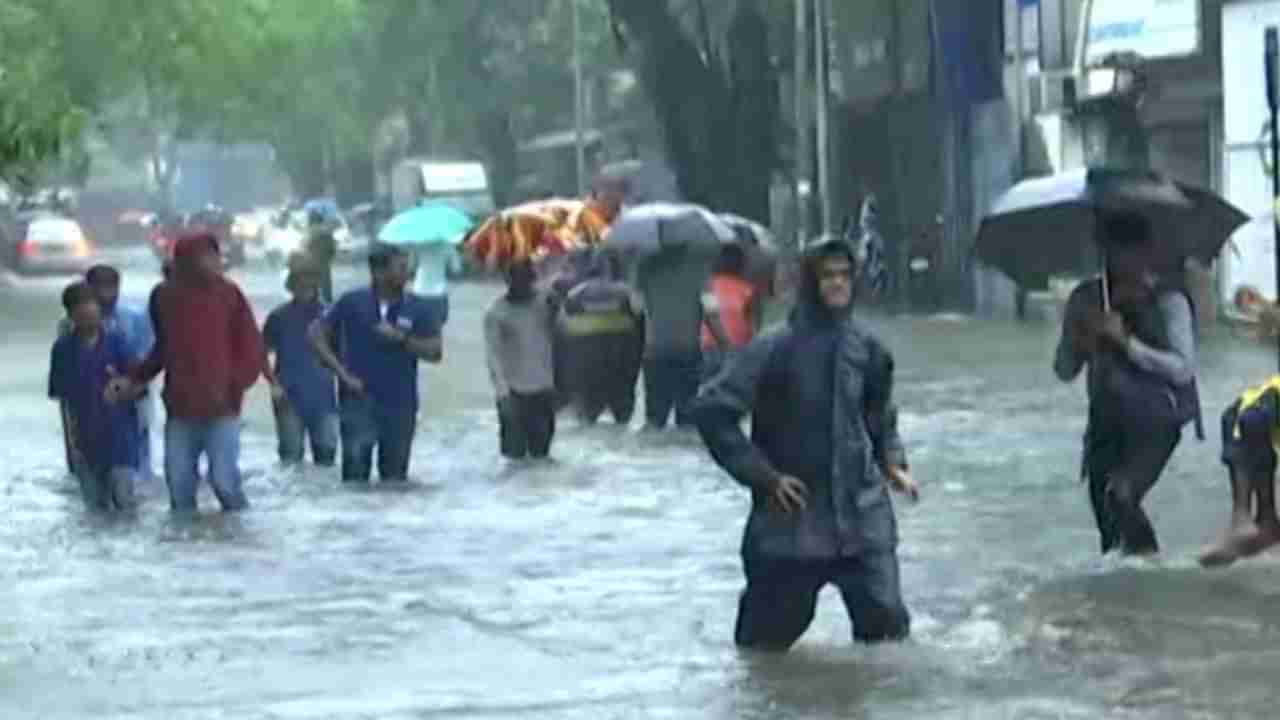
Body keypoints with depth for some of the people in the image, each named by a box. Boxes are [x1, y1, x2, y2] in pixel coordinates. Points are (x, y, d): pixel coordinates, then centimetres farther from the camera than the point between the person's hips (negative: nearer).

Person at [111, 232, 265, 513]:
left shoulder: (229, 295, -3)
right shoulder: (165, 297, 5)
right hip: (180, 409, 3)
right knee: (178, 483, 6)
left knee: (224, 480, -10)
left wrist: (233, 387, -13)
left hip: (221, 408, -3)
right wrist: (132, 379, 10)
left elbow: (252, 349, -1)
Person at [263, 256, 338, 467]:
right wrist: (274, 384, -6)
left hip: (323, 398, 1)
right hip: (289, 398, -1)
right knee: (291, 456, 0)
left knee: (326, 450, 3)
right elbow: (262, 354, 5)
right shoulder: (279, 317, 1)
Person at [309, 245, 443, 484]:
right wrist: (342, 373, -6)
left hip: (400, 404, 2)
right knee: (355, 472, -8)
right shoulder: (352, 303, -1)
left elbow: (435, 352, -2)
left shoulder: (418, 309, 2)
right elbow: (317, 334, 2)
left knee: (395, 478, 9)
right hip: (359, 401, -2)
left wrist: (401, 338, -16)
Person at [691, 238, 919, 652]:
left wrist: (893, 464, 6)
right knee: (768, 635, 7)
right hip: (792, 520, -3)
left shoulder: (867, 349, 6)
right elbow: (711, 409, -11)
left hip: (862, 513, 3)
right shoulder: (774, 350, -10)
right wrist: (763, 474, -12)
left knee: (886, 620, -8)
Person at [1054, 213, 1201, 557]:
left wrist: (1126, 341, -24)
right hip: (1107, 419, 5)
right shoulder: (1086, 299, 4)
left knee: (1121, 494, -24)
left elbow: (1183, 369, -17)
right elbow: (1064, 371, 7)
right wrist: (1078, 342, -15)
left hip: (1156, 417, -5)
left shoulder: (1168, 300, -10)